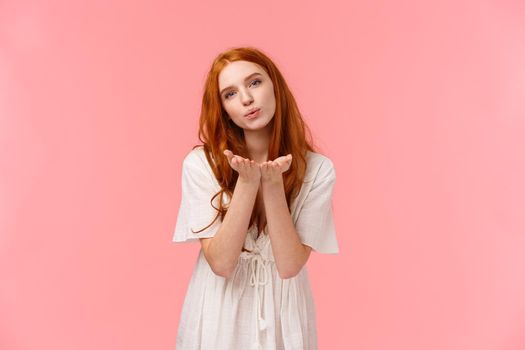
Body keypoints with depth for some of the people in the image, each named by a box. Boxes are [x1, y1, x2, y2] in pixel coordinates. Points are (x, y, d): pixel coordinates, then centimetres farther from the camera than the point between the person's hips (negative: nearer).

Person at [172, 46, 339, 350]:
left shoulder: (318, 169, -12)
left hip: (283, 314, 1)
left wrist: (273, 184, -27)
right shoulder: (200, 164, -15)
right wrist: (248, 183, -27)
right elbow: (221, 263, -18)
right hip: (219, 311, 0)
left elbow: (289, 266, -16)